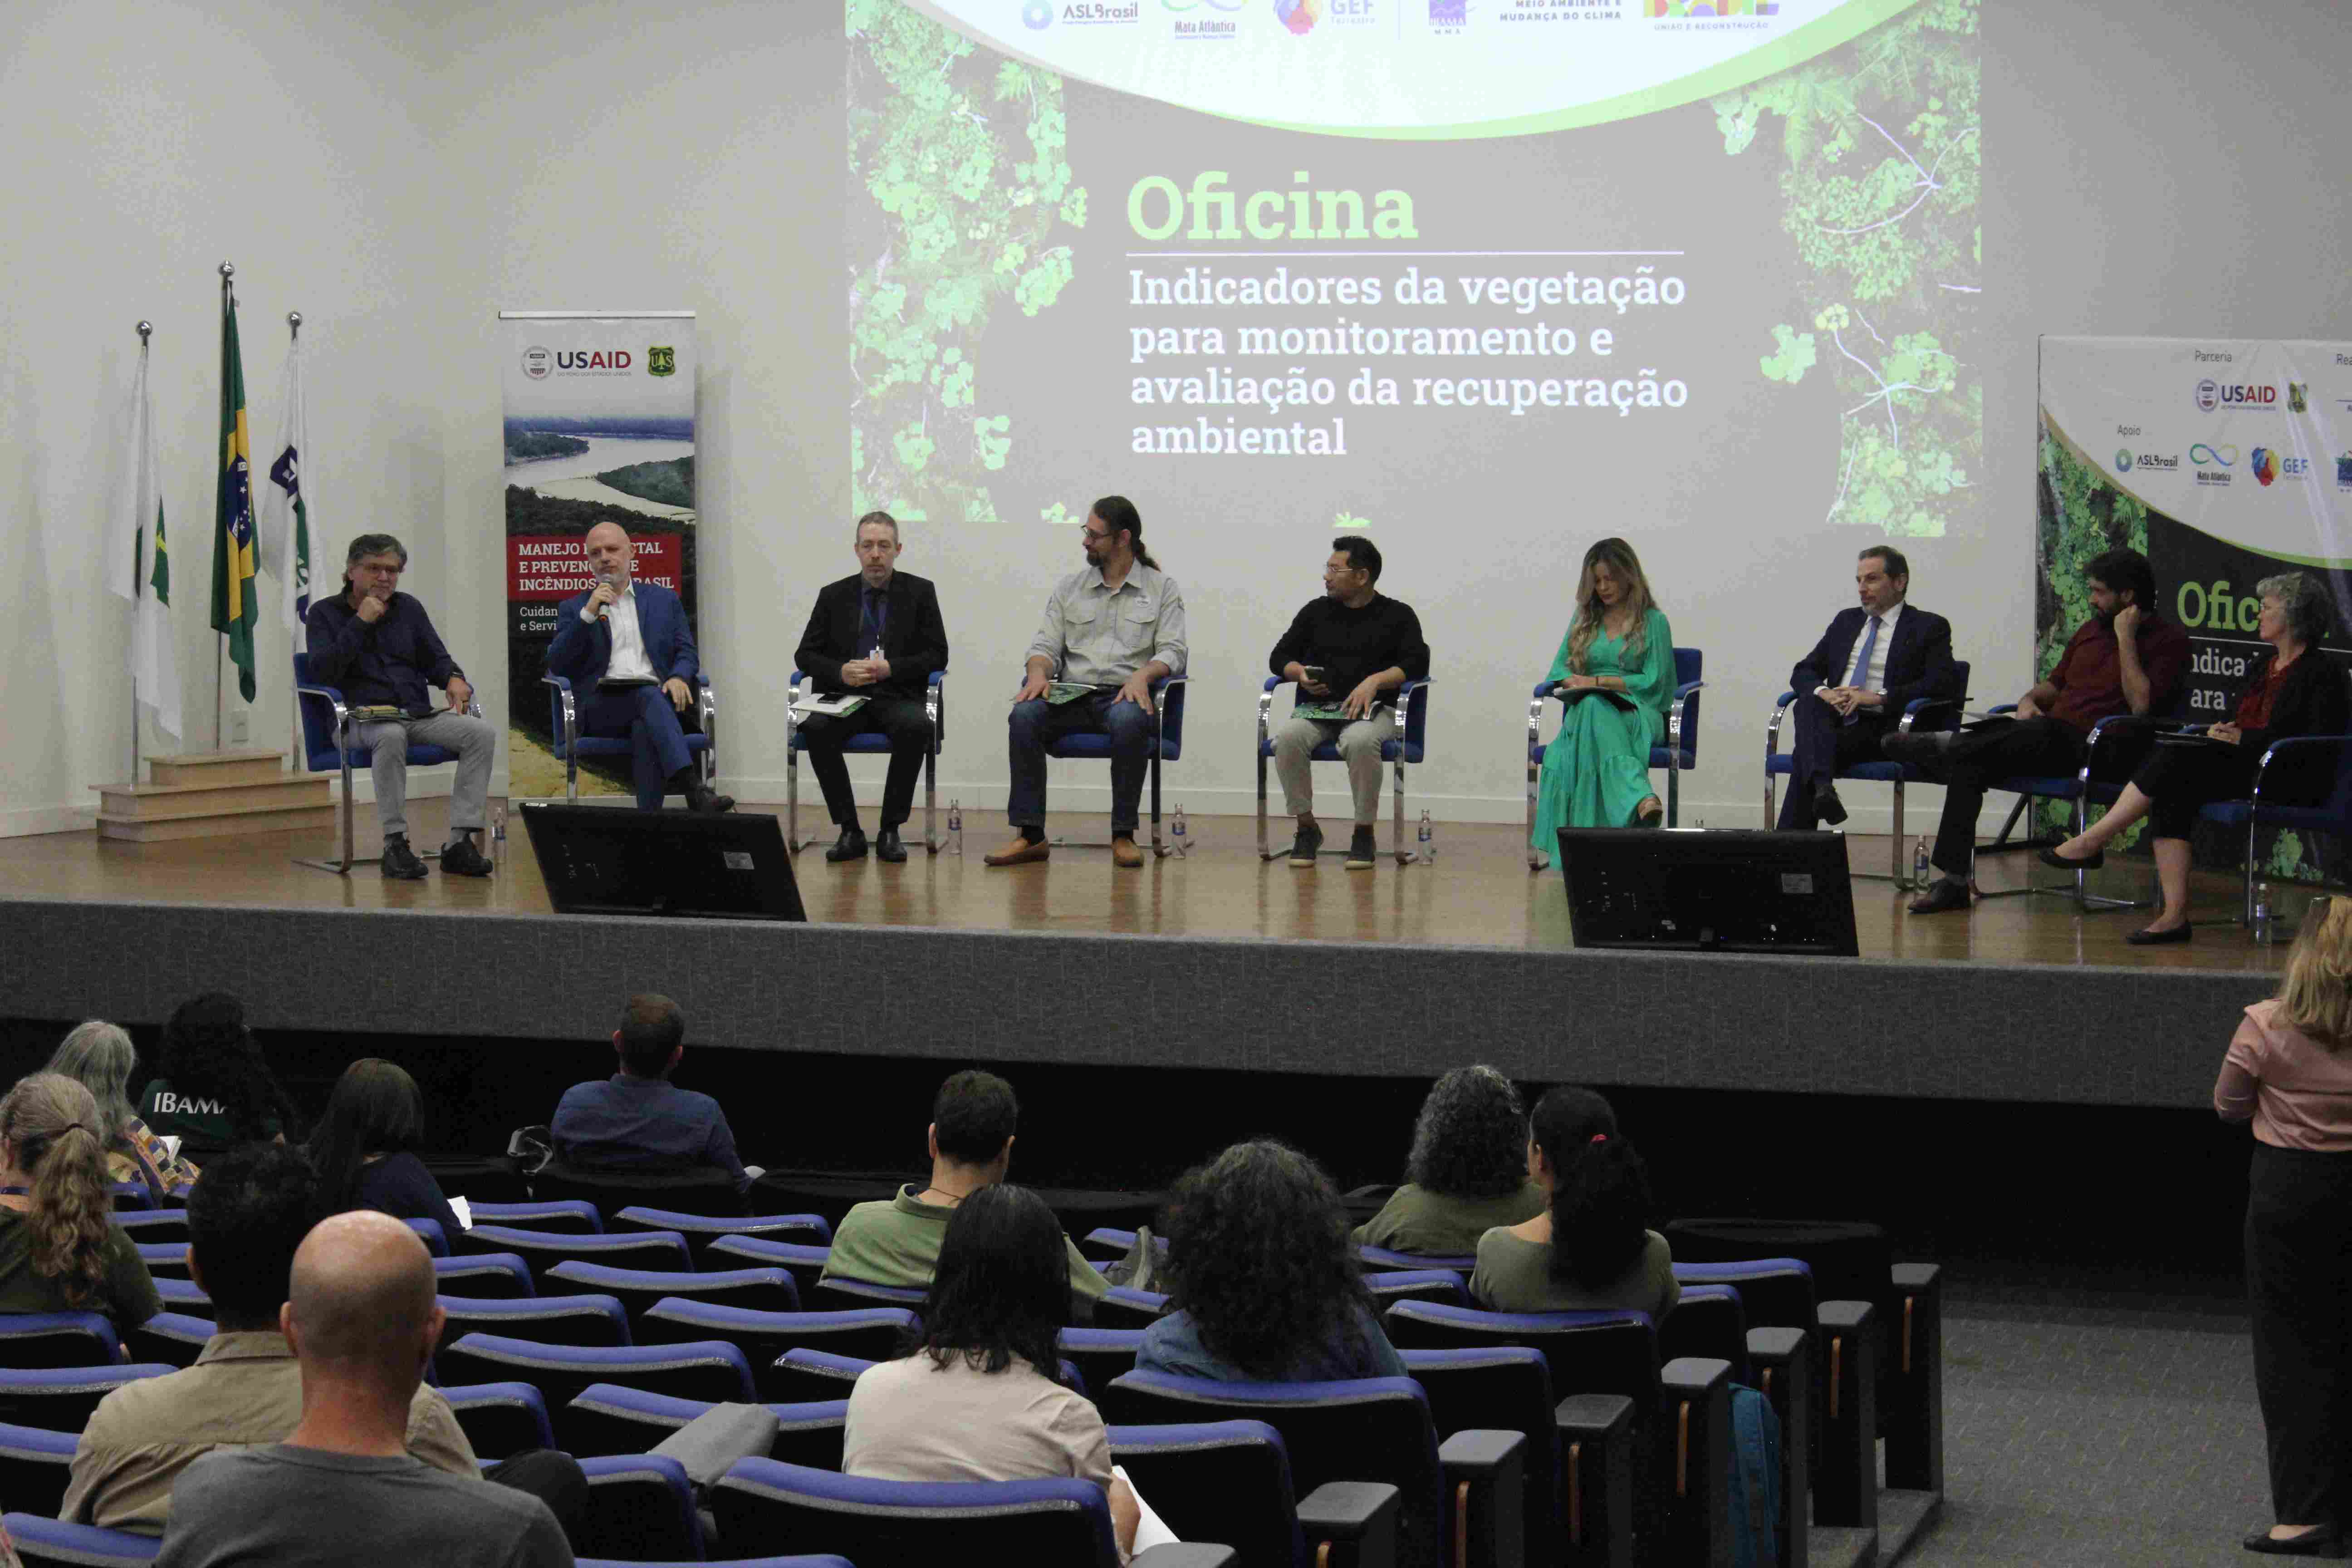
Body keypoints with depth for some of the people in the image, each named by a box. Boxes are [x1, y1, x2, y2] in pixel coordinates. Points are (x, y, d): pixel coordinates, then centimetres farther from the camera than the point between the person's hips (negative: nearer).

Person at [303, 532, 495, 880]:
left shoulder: (409, 608, 18)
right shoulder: (325, 613, 6)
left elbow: (436, 659, 21)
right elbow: (322, 672, -9)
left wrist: (453, 679, -3)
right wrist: (360, 623, -11)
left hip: (419, 715, 5)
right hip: (362, 719, -5)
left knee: (482, 731, -22)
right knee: (391, 736, -41)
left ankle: (459, 842, -26)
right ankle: (395, 844, -35)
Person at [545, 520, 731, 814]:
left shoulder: (664, 600, 23)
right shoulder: (574, 609, 19)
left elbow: (687, 654, 15)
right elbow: (556, 666, 4)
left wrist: (679, 678, -10)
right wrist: (589, 614, -6)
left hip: (656, 697, 2)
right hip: (601, 706, -2)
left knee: (645, 730, -37)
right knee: (650, 697, -36)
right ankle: (694, 790, -53)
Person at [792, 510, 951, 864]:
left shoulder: (920, 592, 7)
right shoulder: (834, 596, 11)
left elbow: (937, 656, 3)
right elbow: (805, 655, 9)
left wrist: (890, 669, -13)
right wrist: (841, 672, -12)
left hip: (897, 697, -1)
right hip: (845, 697, 1)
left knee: (916, 727, -36)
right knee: (814, 728, -32)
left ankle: (890, 831, -22)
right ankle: (850, 831, -22)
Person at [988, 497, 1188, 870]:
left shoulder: (1162, 588, 10)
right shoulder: (1069, 588, 18)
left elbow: (1172, 651, 0)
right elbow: (1046, 646, 12)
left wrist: (1143, 674, -21)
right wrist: (1039, 672, -12)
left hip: (1125, 695, -3)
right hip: (1072, 697, 3)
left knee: (1129, 722, -40)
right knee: (1024, 716, -29)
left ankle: (1123, 835, -29)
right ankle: (1030, 835, -28)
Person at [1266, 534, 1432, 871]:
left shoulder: (1398, 615, 9)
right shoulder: (1316, 611, 18)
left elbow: (1417, 663, -3)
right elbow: (1279, 657, 19)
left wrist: (1375, 681, -19)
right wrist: (1300, 673, -5)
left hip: (1372, 709, -3)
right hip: (1316, 708, 3)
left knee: (1360, 741, -39)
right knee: (1288, 738, -32)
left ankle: (1364, 833, -21)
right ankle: (1306, 828, -16)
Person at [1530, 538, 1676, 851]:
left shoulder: (1653, 622, 7)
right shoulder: (1585, 619, 20)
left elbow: (1654, 683, -2)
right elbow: (1560, 670, 18)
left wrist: (1598, 681, -7)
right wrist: (1574, 682, -7)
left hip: (1640, 715, -3)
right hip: (1588, 710, 3)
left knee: (1594, 706, -41)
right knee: (1591, 705, -39)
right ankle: (1642, 799, -62)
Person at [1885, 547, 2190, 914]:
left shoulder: (2169, 640, 0)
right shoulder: (2091, 630, 23)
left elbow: (2140, 704, -14)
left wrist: (2126, 637, -11)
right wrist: (2029, 700, 9)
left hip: (2093, 747, -7)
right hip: (2053, 740, 7)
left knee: (2041, 732, -38)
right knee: (1968, 762, -18)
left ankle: (1949, 744, -18)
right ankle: (1954, 880, -22)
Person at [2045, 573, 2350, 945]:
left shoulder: (2321, 673, -4)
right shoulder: (2262, 666, 23)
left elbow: (2318, 742, -14)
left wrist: (2244, 740, -14)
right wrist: (2223, 731, 3)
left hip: (2290, 781, -8)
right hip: (2242, 768, 8)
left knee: (2177, 759, -25)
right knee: (2172, 793, -23)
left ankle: (2091, 842, -19)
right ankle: (2174, 915, -32)